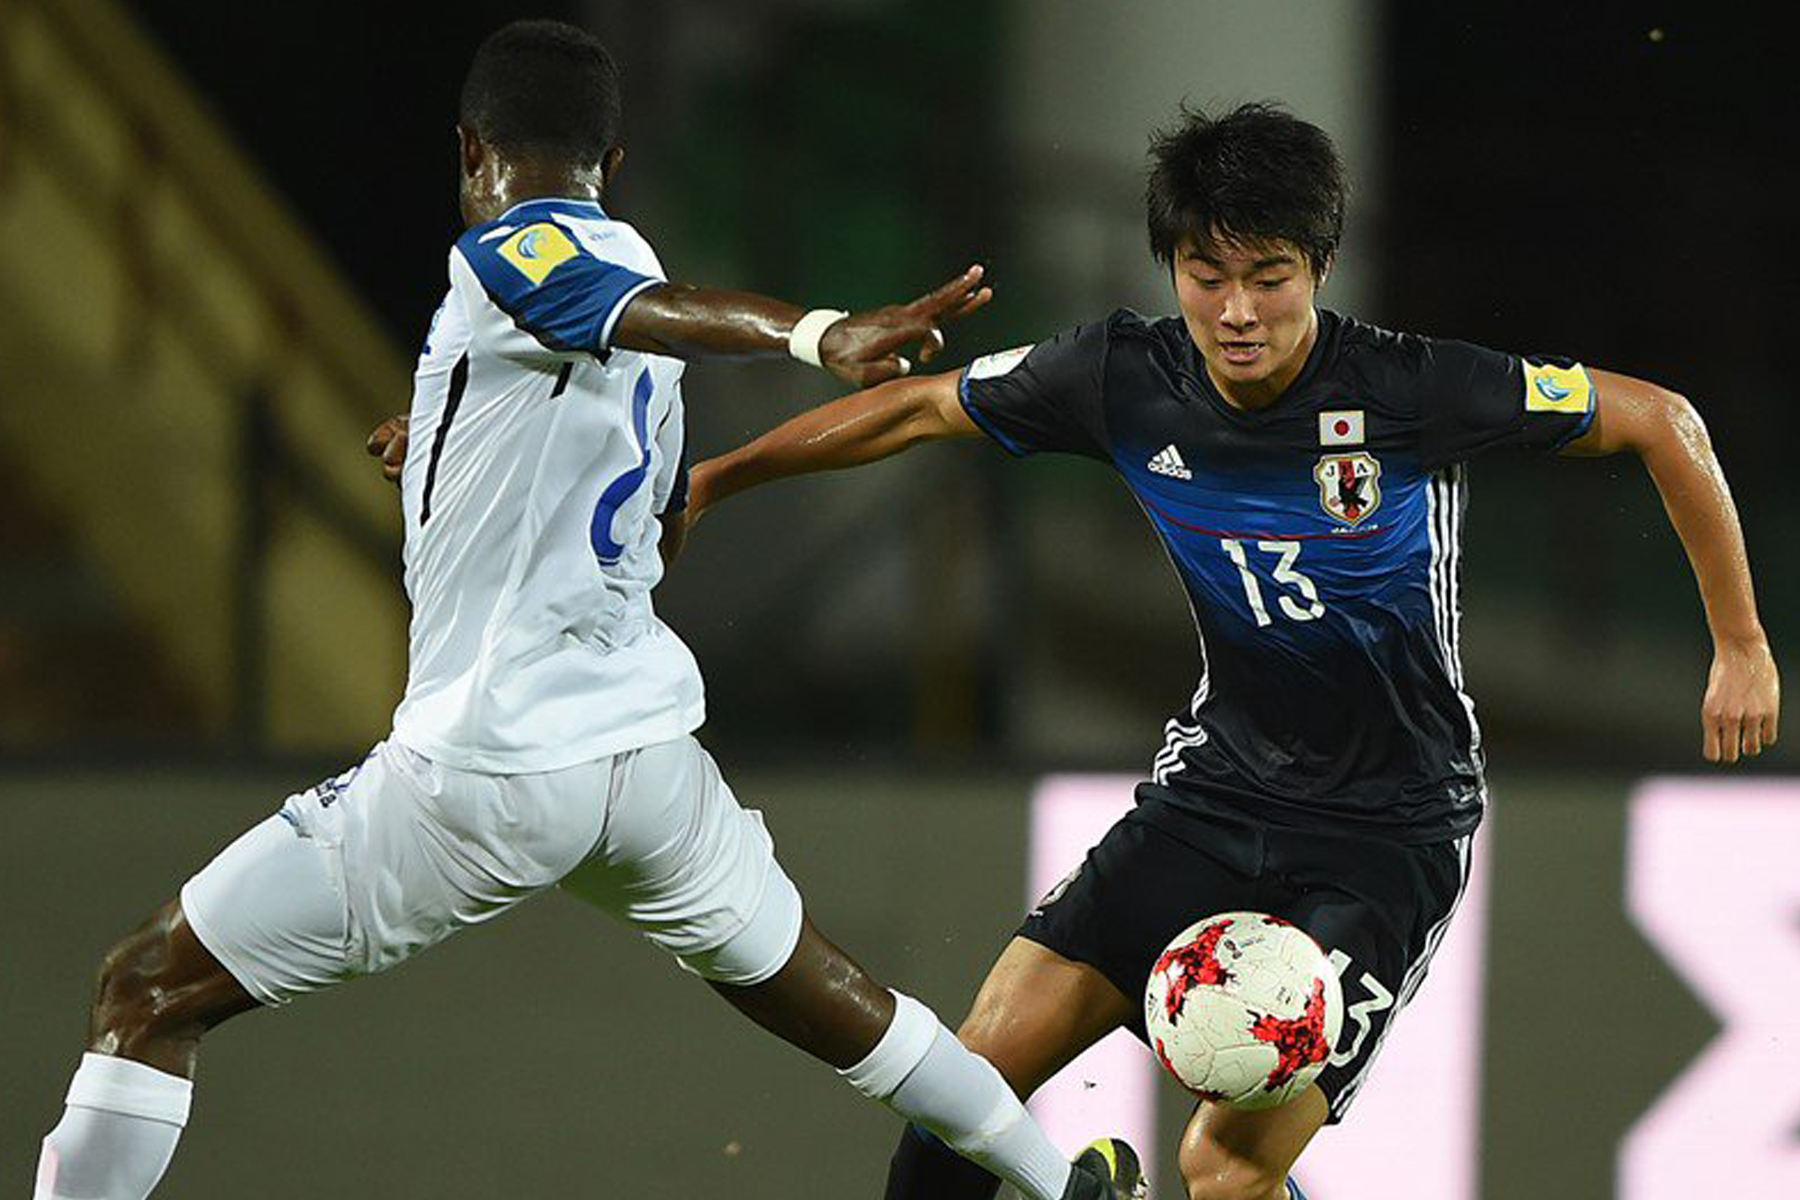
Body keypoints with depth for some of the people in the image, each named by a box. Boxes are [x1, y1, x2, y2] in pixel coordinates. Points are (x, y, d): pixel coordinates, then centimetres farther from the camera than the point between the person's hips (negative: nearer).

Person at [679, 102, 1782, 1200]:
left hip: (1391, 830, -4)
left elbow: (1663, 422, -11)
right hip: (1219, 780, 4)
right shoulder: (1124, 378, -10)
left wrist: (1741, 645, -8)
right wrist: (713, 479, 9)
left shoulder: (1411, 389, -21)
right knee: (980, 1067, -6)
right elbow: (919, 408, 6)